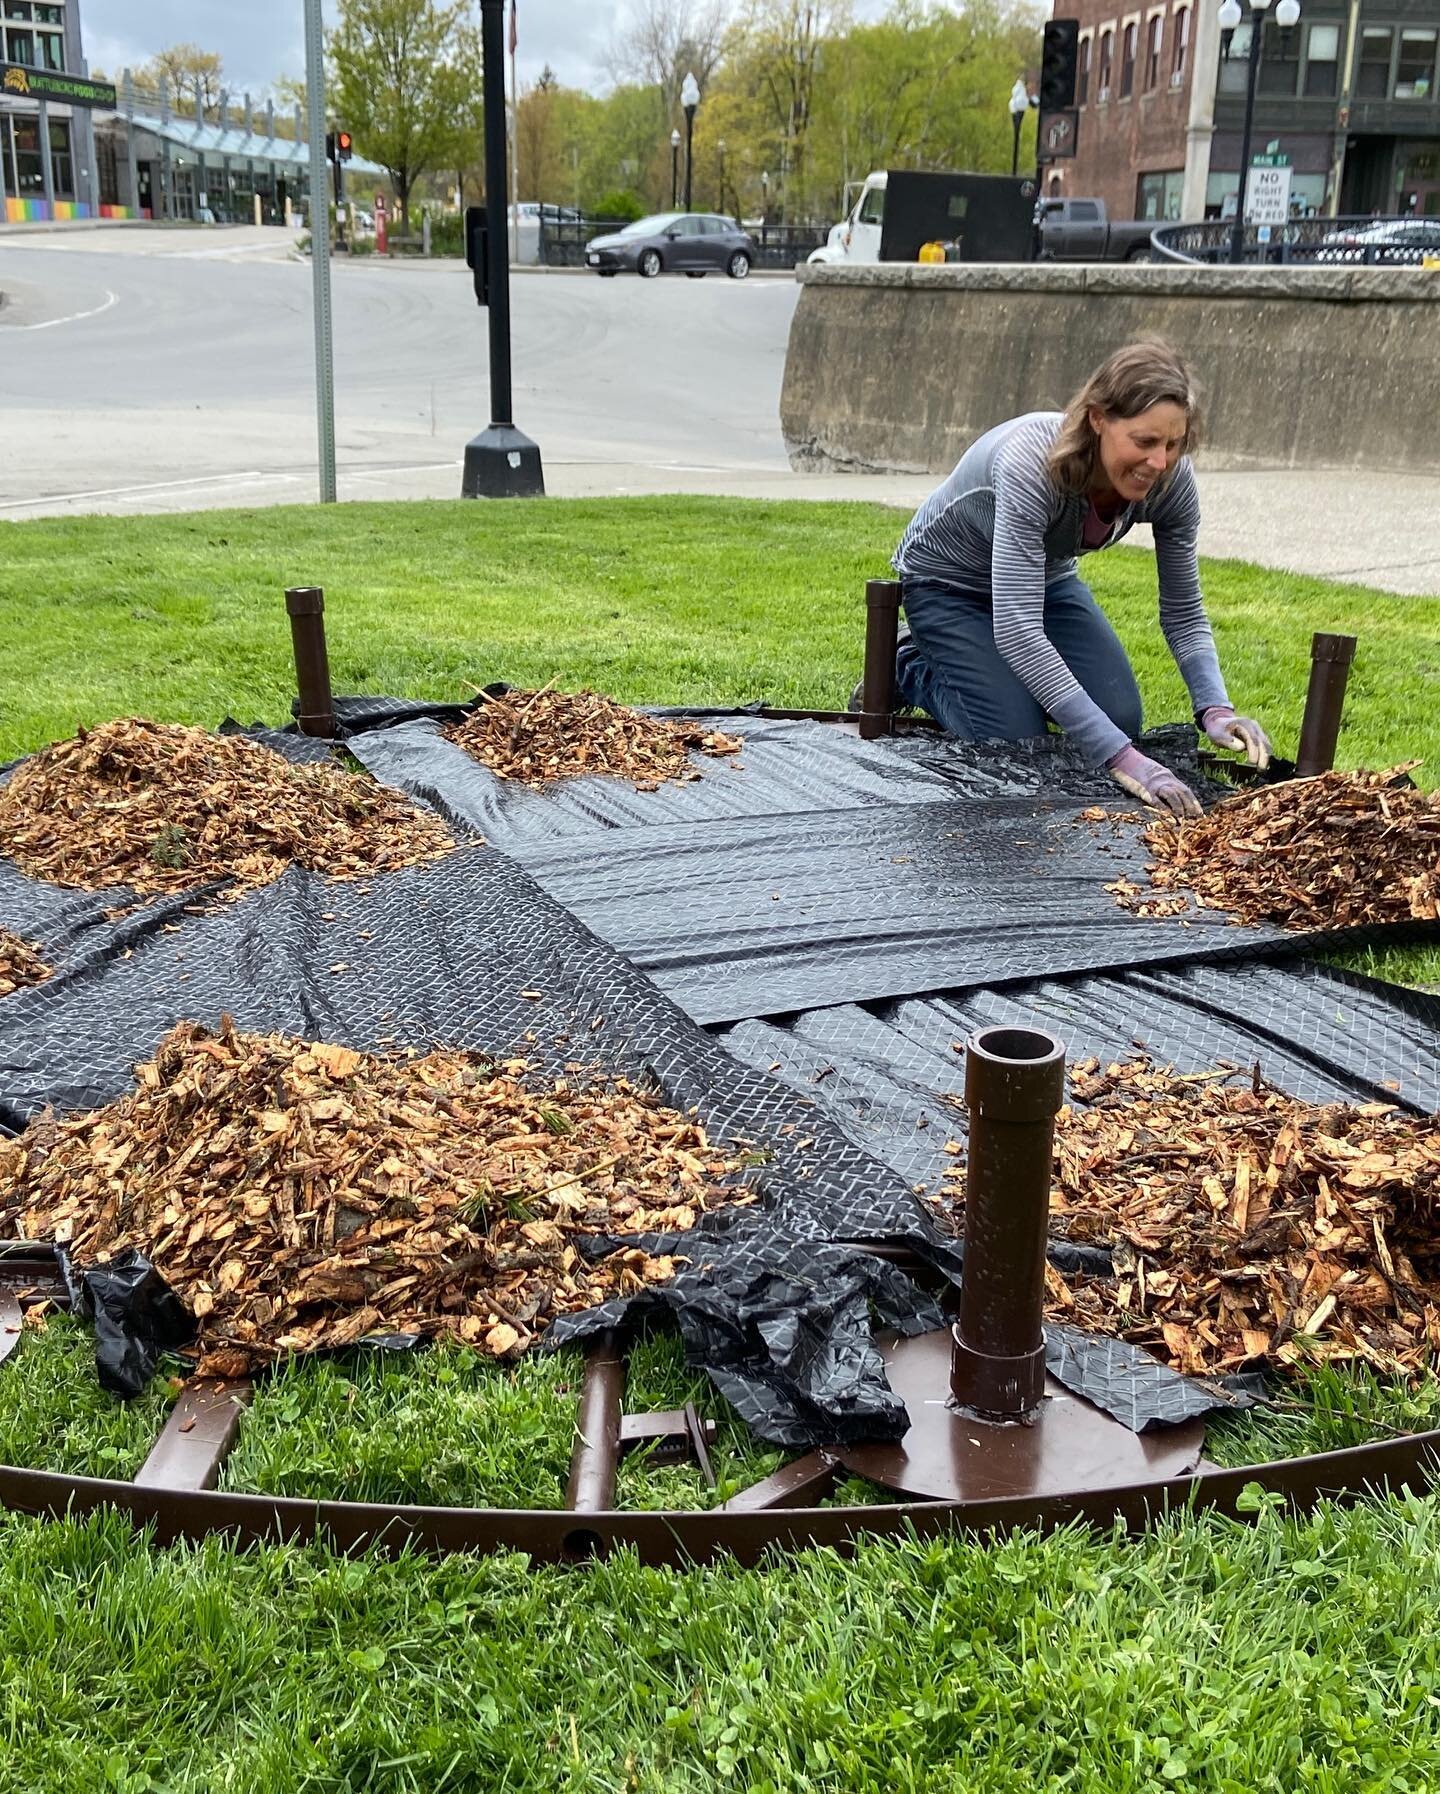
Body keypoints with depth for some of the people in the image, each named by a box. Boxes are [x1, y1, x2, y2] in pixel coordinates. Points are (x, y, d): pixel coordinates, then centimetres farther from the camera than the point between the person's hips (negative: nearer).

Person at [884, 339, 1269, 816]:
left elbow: (1183, 614, -10)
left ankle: (998, 672, 20)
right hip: (947, 582, -5)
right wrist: (1119, 756, -49)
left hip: (1044, 576, 5)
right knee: (1019, 741, -17)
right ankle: (907, 666, 12)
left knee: (1121, 718, -8)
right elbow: (1017, 630, -45)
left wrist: (1215, 707, -30)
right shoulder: (1033, 463, -40)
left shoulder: (1171, 479, -23)